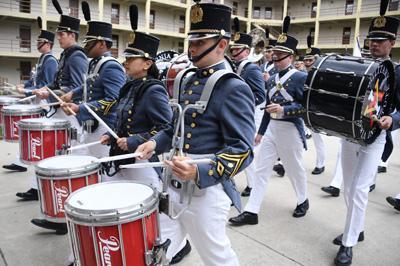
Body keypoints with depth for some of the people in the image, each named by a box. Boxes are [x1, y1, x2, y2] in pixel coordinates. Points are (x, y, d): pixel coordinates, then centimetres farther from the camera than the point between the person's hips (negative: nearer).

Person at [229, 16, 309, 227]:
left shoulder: (300, 77, -10)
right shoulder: (271, 80, 9)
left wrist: (284, 110, -26)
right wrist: (260, 131, 15)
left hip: (290, 130, -6)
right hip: (271, 128, 6)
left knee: (295, 168, 13)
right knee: (261, 169, 4)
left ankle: (303, 201, 40)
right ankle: (251, 212, 9)